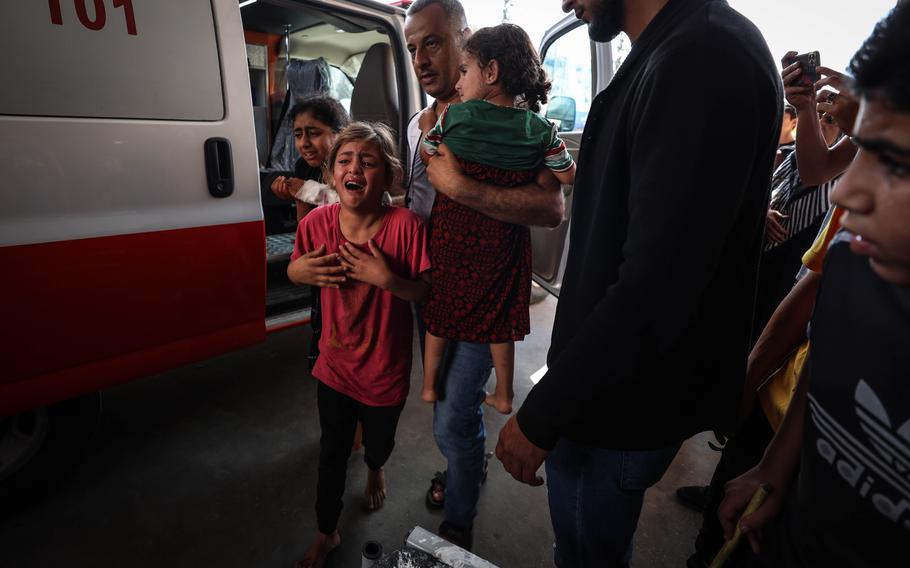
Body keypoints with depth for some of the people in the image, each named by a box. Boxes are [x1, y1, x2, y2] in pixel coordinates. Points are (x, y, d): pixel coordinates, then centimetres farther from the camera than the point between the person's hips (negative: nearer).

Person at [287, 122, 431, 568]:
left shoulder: (404, 225, -23)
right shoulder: (316, 223, -14)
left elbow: (424, 291, -14)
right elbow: (297, 272, 5)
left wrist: (388, 280, -33)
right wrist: (297, 271, -18)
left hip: (386, 369, -1)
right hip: (335, 365, 2)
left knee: (379, 441, 24)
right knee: (332, 452, 17)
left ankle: (375, 470, 64)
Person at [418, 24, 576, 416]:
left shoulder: (452, 116, -11)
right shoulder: (539, 129, -7)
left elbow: (427, 160, 3)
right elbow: (568, 176, 1)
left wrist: (428, 127, 19)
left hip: (451, 233, -1)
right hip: (503, 240, 1)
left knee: (440, 308, 17)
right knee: (499, 313, 15)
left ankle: (429, 385, 30)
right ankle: (503, 394, 29)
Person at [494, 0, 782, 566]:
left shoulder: (704, 57, -22)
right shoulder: (683, 52, 11)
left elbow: (656, 286, -30)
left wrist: (541, 416, -20)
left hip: (624, 405, -9)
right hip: (607, 384, 9)